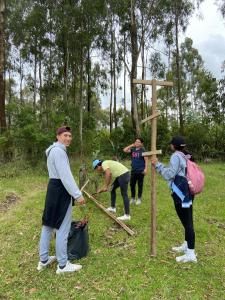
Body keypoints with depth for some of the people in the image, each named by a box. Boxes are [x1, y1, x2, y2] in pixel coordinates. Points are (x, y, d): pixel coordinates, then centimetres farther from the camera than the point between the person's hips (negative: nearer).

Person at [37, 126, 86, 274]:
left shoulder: (53, 150, 16)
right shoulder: (59, 151, -17)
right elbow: (65, 176, -26)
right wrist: (77, 194, -27)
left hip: (53, 187, 11)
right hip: (61, 191, -11)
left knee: (48, 225, 16)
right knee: (62, 228, -1)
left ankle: (43, 260, 30)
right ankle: (63, 265, 13)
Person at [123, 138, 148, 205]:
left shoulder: (143, 150, -5)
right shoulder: (132, 149, 7)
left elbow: (146, 160, -7)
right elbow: (125, 150, -4)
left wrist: (146, 169, -14)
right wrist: (131, 145, -2)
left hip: (140, 171, -4)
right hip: (133, 170, 5)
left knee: (140, 185, 6)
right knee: (132, 184, 9)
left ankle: (139, 199, 19)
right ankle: (132, 198, 23)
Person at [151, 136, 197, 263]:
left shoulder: (176, 156, -13)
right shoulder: (187, 156, 13)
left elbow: (170, 174, -18)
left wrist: (157, 164, -12)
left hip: (181, 193, -9)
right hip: (188, 192, 9)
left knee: (187, 222, -4)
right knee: (188, 221, 18)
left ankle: (191, 254, 4)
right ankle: (186, 246, 33)